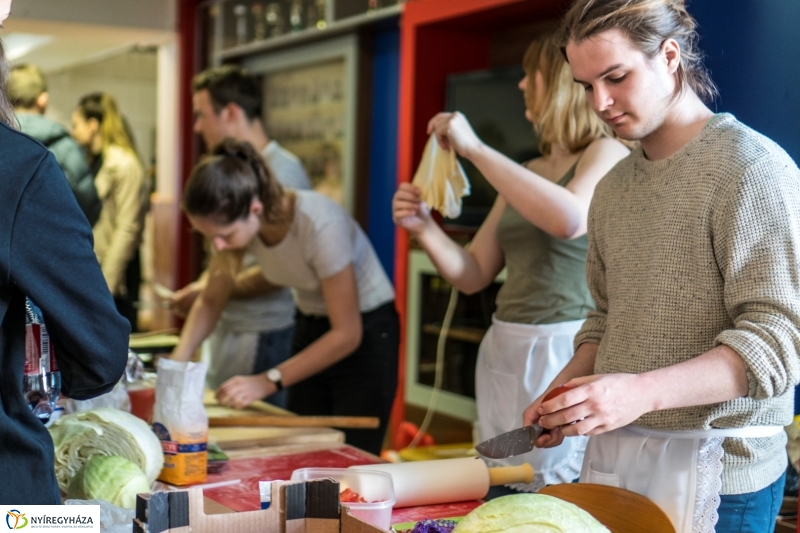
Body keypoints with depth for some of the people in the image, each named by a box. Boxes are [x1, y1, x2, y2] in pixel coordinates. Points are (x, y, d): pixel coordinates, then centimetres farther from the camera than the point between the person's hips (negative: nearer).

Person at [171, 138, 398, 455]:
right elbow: (210, 302, 2)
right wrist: (178, 361, -15)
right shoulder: (238, 223, -13)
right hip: (310, 326, 6)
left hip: (366, 331, -6)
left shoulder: (319, 224, -32)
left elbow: (347, 334, -25)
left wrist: (267, 382, -28)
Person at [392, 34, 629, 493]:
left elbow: (570, 220, -28)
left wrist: (474, 149, -21)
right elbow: (474, 274, 16)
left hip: (566, 353, -8)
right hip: (505, 352, 8)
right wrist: (424, 228, -3)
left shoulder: (609, 153, -5)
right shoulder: (527, 173, 16)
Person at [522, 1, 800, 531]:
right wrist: (564, 394, 2)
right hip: (612, 456, 7)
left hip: (713, 470, -6)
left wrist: (641, 392, -29)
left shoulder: (752, 166, -12)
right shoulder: (613, 188, 12)